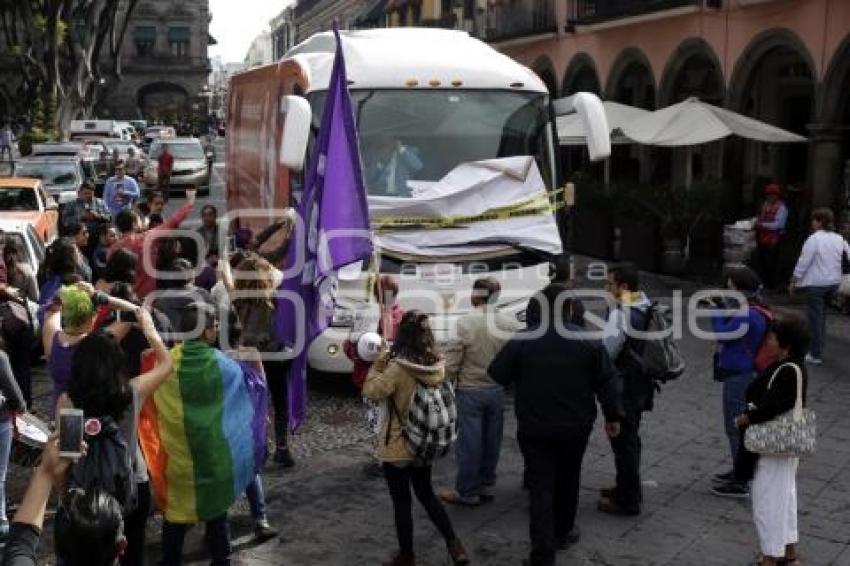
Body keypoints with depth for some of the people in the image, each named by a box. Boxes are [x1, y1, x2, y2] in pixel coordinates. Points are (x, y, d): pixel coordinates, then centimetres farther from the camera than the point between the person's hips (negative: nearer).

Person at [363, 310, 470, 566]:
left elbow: (372, 392, -15)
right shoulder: (437, 365, -7)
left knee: (401, 502, 10)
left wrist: (377, 365, -4)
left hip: (398, 447, -6)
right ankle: (454, 544, 17)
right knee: (427, 494, 23)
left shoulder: (398, 368, -24)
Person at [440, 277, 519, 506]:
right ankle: (485, 485, 27)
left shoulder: (465, 322, -16)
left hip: (470, 390, -4)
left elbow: (452, 362, -12)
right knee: (491, 440, 15)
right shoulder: (510, 324, -5)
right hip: (498, 390, 4)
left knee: (469, 442, 5)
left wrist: (447, 379, 5)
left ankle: (467, 492, 14)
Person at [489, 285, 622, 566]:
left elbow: (497, 375, -4)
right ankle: (562, 532, 39)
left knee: (541, 487, 2)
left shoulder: (522, 340, -11)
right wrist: (612, 416, 9)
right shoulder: (588, 341, -6)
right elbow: (606, 381, -2)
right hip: (575, 426, 2)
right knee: (567, 480, 21)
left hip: (535, 428, -2)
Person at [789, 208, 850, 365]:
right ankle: (819, 347, 28)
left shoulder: (813, 239, -14)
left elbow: (803, 263, -14)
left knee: (816, 318, 1)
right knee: (822, 315, 20)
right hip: (834, 282, 6)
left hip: (816, 283, -6)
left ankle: (816, 355, 4)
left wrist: (793, 282, -5)